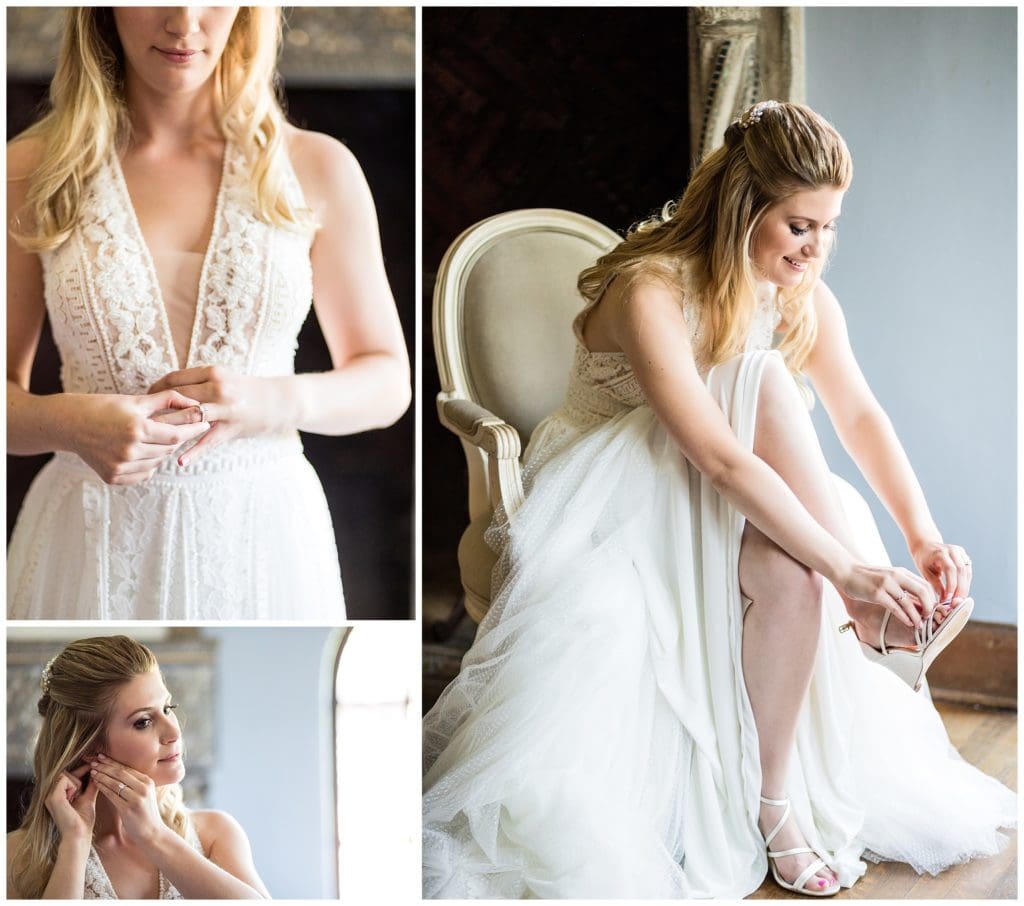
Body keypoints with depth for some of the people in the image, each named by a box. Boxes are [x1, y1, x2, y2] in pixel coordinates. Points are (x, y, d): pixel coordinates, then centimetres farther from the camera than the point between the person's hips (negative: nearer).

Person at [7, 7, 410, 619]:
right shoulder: (33, 173, -1)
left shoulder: (317, 168, 0)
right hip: (91, 546, 0)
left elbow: (388, 382, 4)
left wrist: (278, 402, -15)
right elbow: (7, 386, 3)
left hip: (262, 539, 1)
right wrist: (68, 423, -18)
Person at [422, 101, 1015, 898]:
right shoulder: (652, 290, -26)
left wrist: (926, 537, -21)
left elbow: (861, 415, -6)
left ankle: (775, 795, -17)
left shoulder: (802, 296, -3)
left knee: (791, 573, -28)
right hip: (616, 496, -6)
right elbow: (721, 459, -34)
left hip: (720, 511, 6)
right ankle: (871, 617, -22)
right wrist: (848, 570, -38)